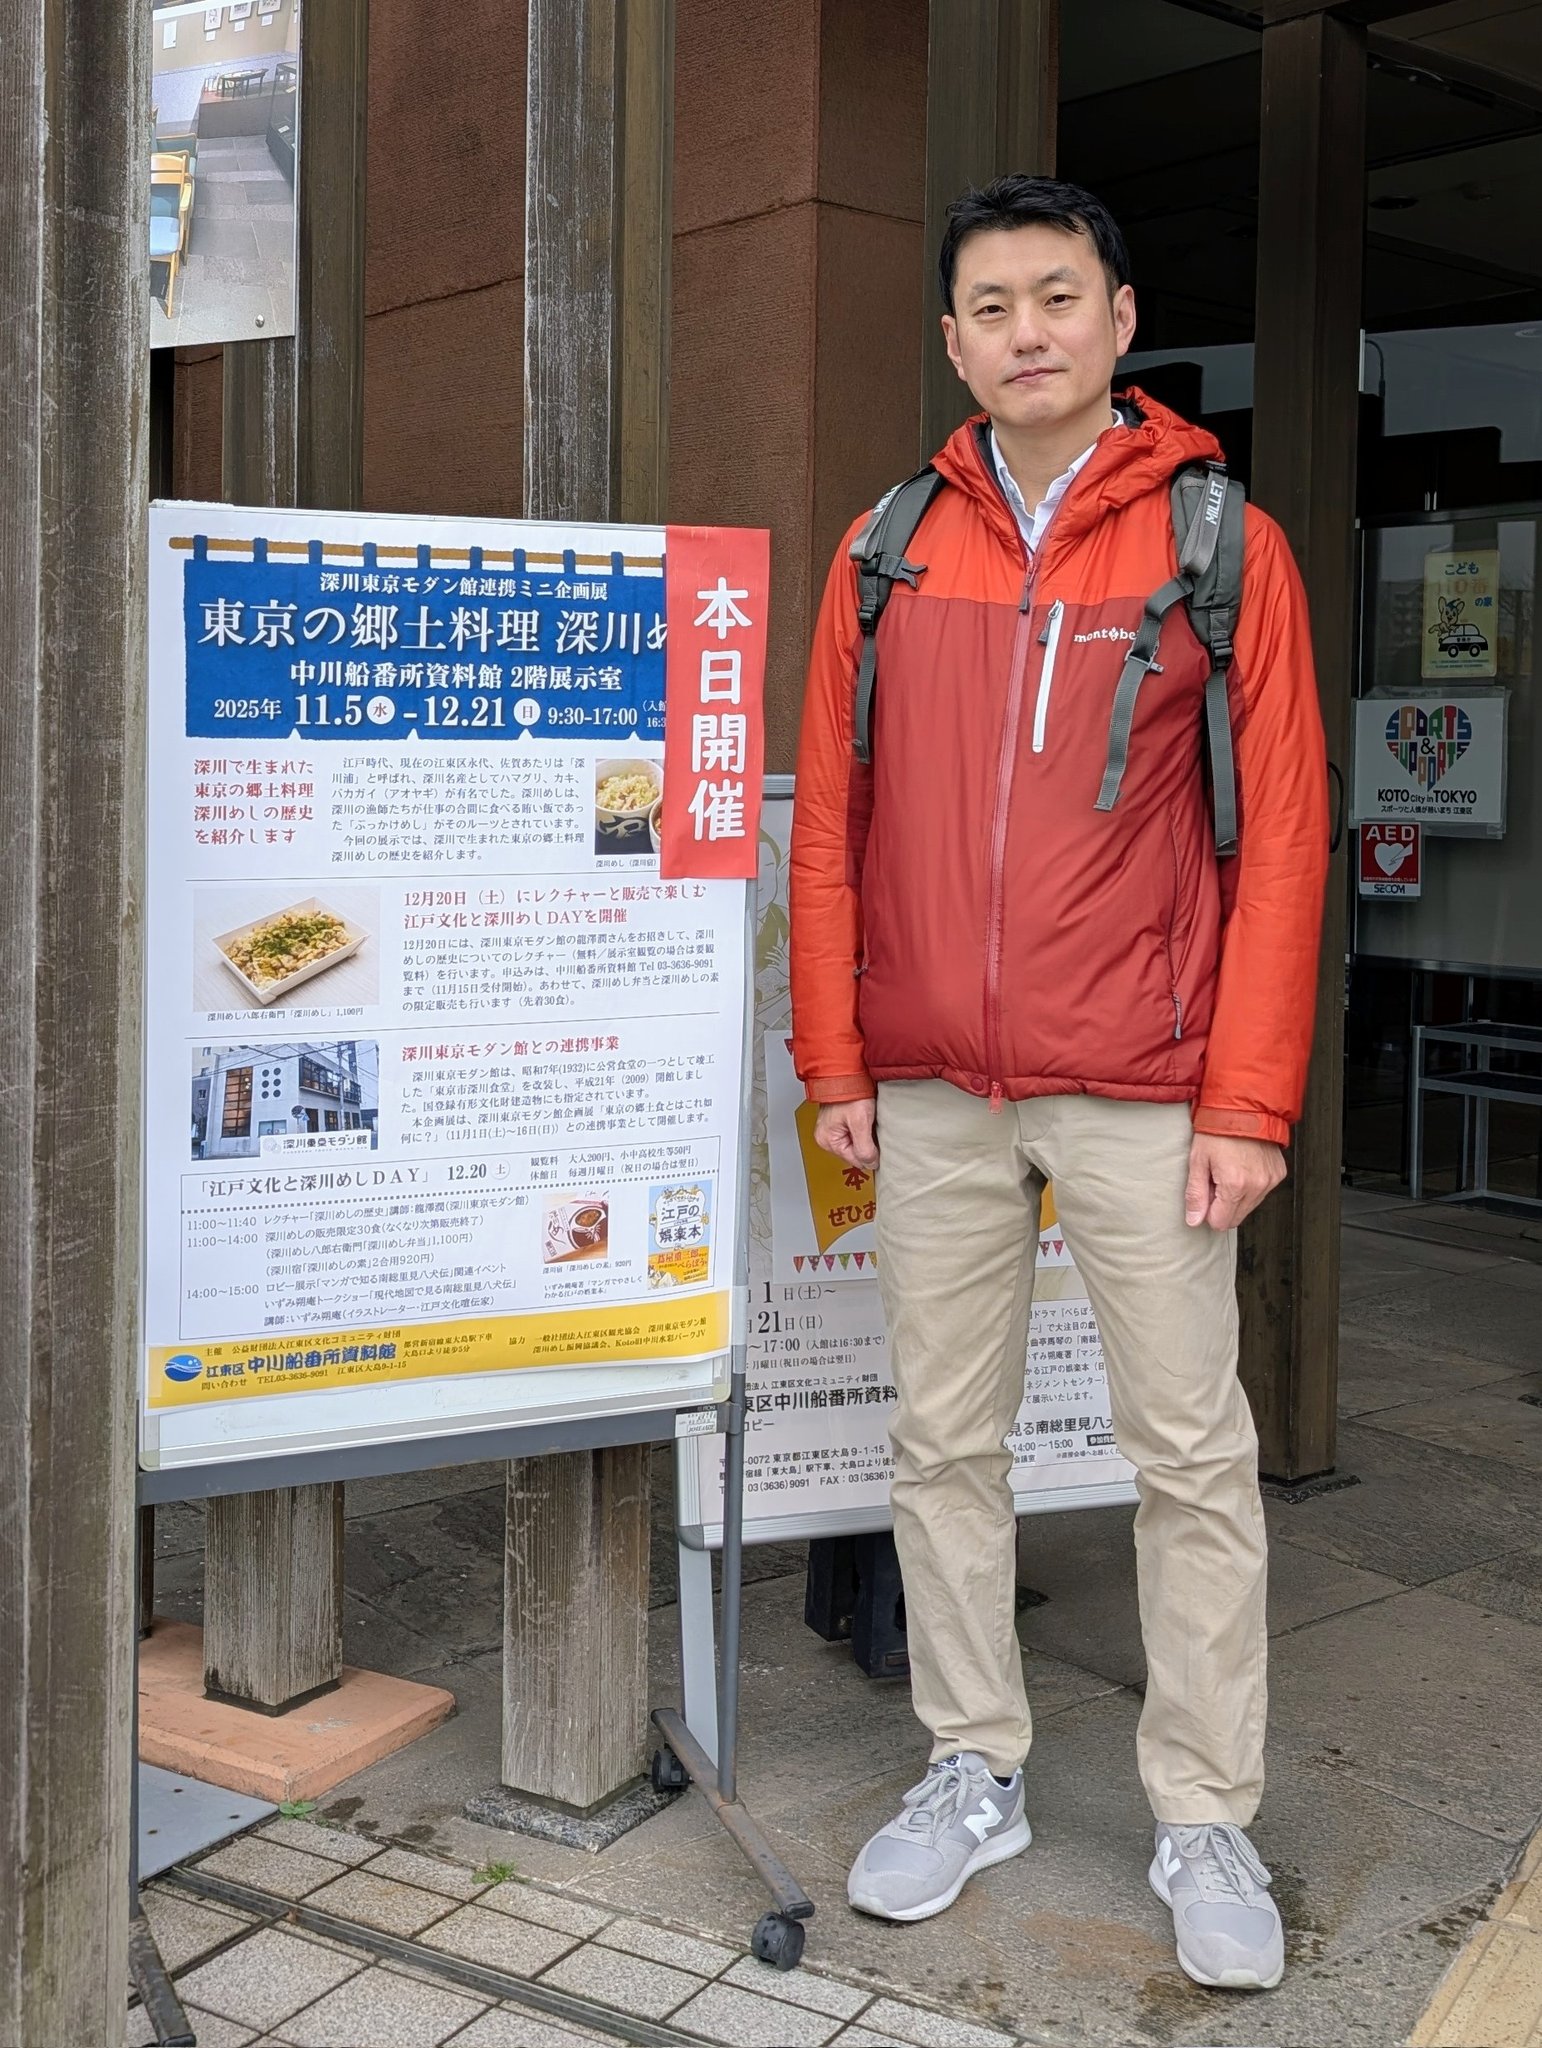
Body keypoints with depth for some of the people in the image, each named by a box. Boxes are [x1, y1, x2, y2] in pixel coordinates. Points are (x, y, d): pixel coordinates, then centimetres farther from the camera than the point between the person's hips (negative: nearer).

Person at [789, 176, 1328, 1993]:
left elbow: (1280, 838, -4)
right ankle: (974, 1774, 26)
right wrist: (835, 1061, 3)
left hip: (1141, 1093, -3)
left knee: (1191, 1455, 3)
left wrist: (1248, 1104, -9)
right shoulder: (888, 555, 8)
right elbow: (829, 821, 8)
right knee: (944, 1443, 10)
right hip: (933, 1094, 3)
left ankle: (1205, 1822, 18)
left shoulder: (1222, 545, 0)